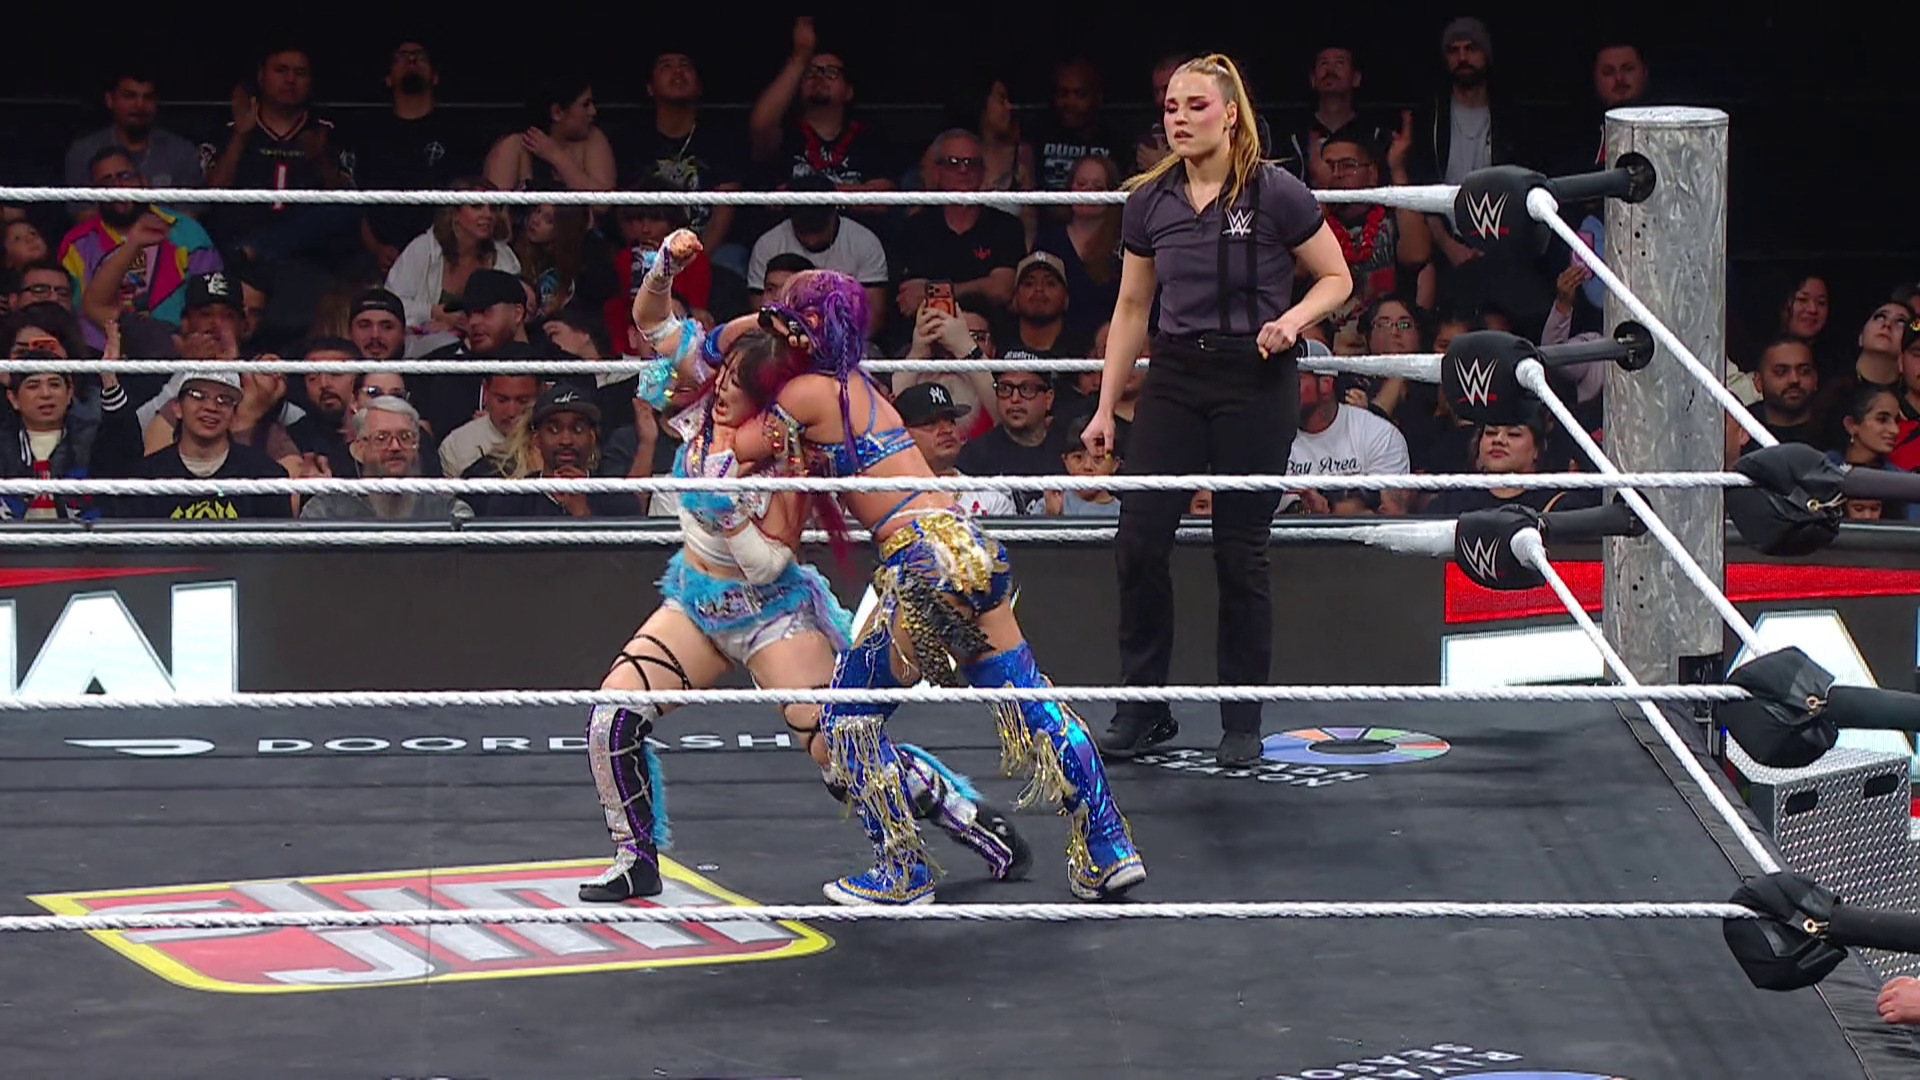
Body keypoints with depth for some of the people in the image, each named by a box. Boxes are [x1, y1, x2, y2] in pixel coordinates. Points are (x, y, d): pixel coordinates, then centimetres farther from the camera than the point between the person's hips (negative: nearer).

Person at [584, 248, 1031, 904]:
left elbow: (769, 564, -21)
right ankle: (637, 860, 6)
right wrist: (663, 271, -23)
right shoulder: (703, 407, -7)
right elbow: (652, 320, -5)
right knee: (612, 718, -11)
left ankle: (976, 820, 5)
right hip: (694, 603, 6)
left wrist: (727, 512, -34)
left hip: (771, 609, -6)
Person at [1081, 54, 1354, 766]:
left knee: (1240, 549, 0)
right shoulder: (1150, 200, 5)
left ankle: (1242, 721, 12)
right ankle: (1143, 708, 9)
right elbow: (1132, 308, 13)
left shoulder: (1274, 194, -8)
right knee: (1138, 540, -4)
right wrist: (1106, 407, 12)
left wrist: (1292, 320, -18)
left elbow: (1336, 278, 2)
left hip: (1255, 383, -4)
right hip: (1175, 378, 4)